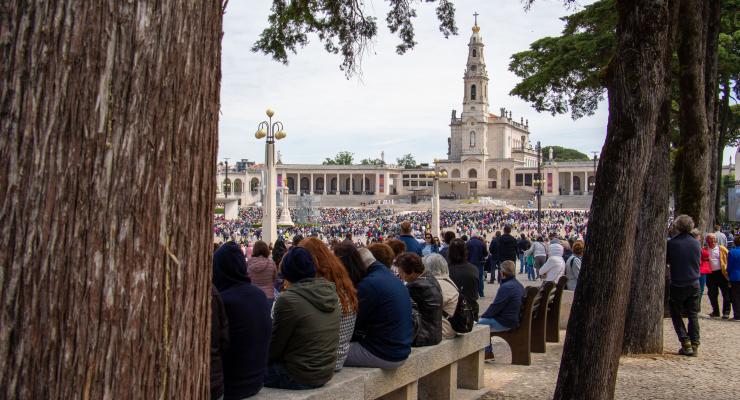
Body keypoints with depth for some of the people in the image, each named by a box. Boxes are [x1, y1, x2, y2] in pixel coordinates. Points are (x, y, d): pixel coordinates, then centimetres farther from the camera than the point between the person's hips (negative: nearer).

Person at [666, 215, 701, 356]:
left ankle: (686, 344, 1)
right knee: (693, 315, 10)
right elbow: (697, 262, 12)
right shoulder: (696, 243, -1)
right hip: (694, 284, 3)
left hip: (677, 285, -3)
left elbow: (666, 261, 0)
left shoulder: (671, 243, -12)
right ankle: (694, 345, 8)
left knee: (676, 314, 10)